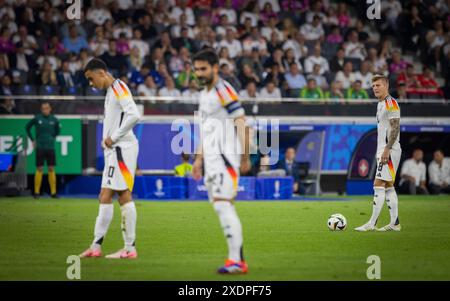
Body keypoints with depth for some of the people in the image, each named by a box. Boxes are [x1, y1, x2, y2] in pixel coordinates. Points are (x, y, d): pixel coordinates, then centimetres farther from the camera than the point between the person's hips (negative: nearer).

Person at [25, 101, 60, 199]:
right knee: (39, 169, -2)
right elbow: (27, 127, 10)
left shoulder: (54, 119, 2)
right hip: (40, 147, -2)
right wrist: (32, 140, 7)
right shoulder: (36, 118, -4)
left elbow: (58, 129, 22)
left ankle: (53, 192, 7)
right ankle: (36, 192, 4)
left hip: (50, 147, 2)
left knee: (51, 169, 3)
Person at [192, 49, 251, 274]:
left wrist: (245, 158, -15)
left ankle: (236, 260, -18)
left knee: (223, 204, -17)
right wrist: (199, 158, 23)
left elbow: (241, 124, -13)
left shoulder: (223, 90, -9)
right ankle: (239, 260, 11)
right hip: (211, 159, 9)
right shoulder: (204, 95, 18)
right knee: (223, 208, 8)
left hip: (225, 158, -9)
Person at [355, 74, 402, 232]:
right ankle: (394, 223, 11)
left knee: (378, 185, -12)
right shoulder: (381, 104, 18)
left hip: (390, 151, -10)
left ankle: (372, 223, -14)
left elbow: (395, 128, -19)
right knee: (388, 186, 10)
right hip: (383, 150, 10)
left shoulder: (391, 103, -12)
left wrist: (387, 149, -23)